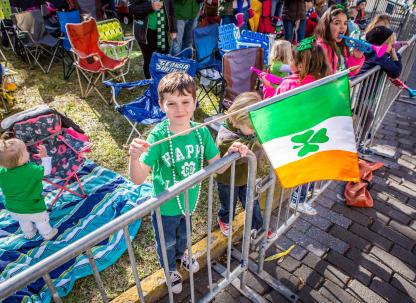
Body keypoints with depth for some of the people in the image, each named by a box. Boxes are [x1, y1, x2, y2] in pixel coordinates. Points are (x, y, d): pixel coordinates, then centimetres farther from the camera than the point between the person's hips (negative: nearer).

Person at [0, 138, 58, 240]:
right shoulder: (32, 170, -34)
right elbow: (46, 170, -19)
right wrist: (44, 156, -11)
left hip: (13, 209, 5)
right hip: (33, 209, -5)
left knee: (24, 222, 33)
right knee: (42, 220, 23)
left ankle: (29, 234, 57)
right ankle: (47, 234, 45)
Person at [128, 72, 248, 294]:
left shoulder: (201, 132, -18)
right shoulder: (157, 136, -29)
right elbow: (138, 179, -33)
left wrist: (231, 153, -29)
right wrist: (134, 157, -53)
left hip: (190, 201, 4)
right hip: (165, 207, -3)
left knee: (183, 235, 34)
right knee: (166, 243, 26)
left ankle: (181, 255, 68)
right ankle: (170, 269, 58)